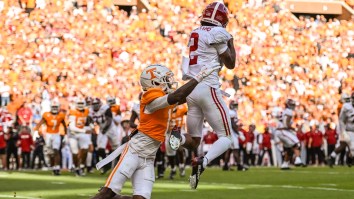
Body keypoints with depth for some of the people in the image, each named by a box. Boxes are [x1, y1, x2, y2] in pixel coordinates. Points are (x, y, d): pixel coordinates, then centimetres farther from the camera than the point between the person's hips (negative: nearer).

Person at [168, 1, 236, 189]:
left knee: (194, 141, 14)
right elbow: (230, 64, 1)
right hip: (208, 88, -7)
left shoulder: (194, 34, 16)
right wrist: (231, 42, 14)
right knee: (225, 137, 2)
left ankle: (179, 138, -21)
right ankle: (202, 162, -25)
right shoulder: (217, 33, -6)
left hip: (191, 88, 7)